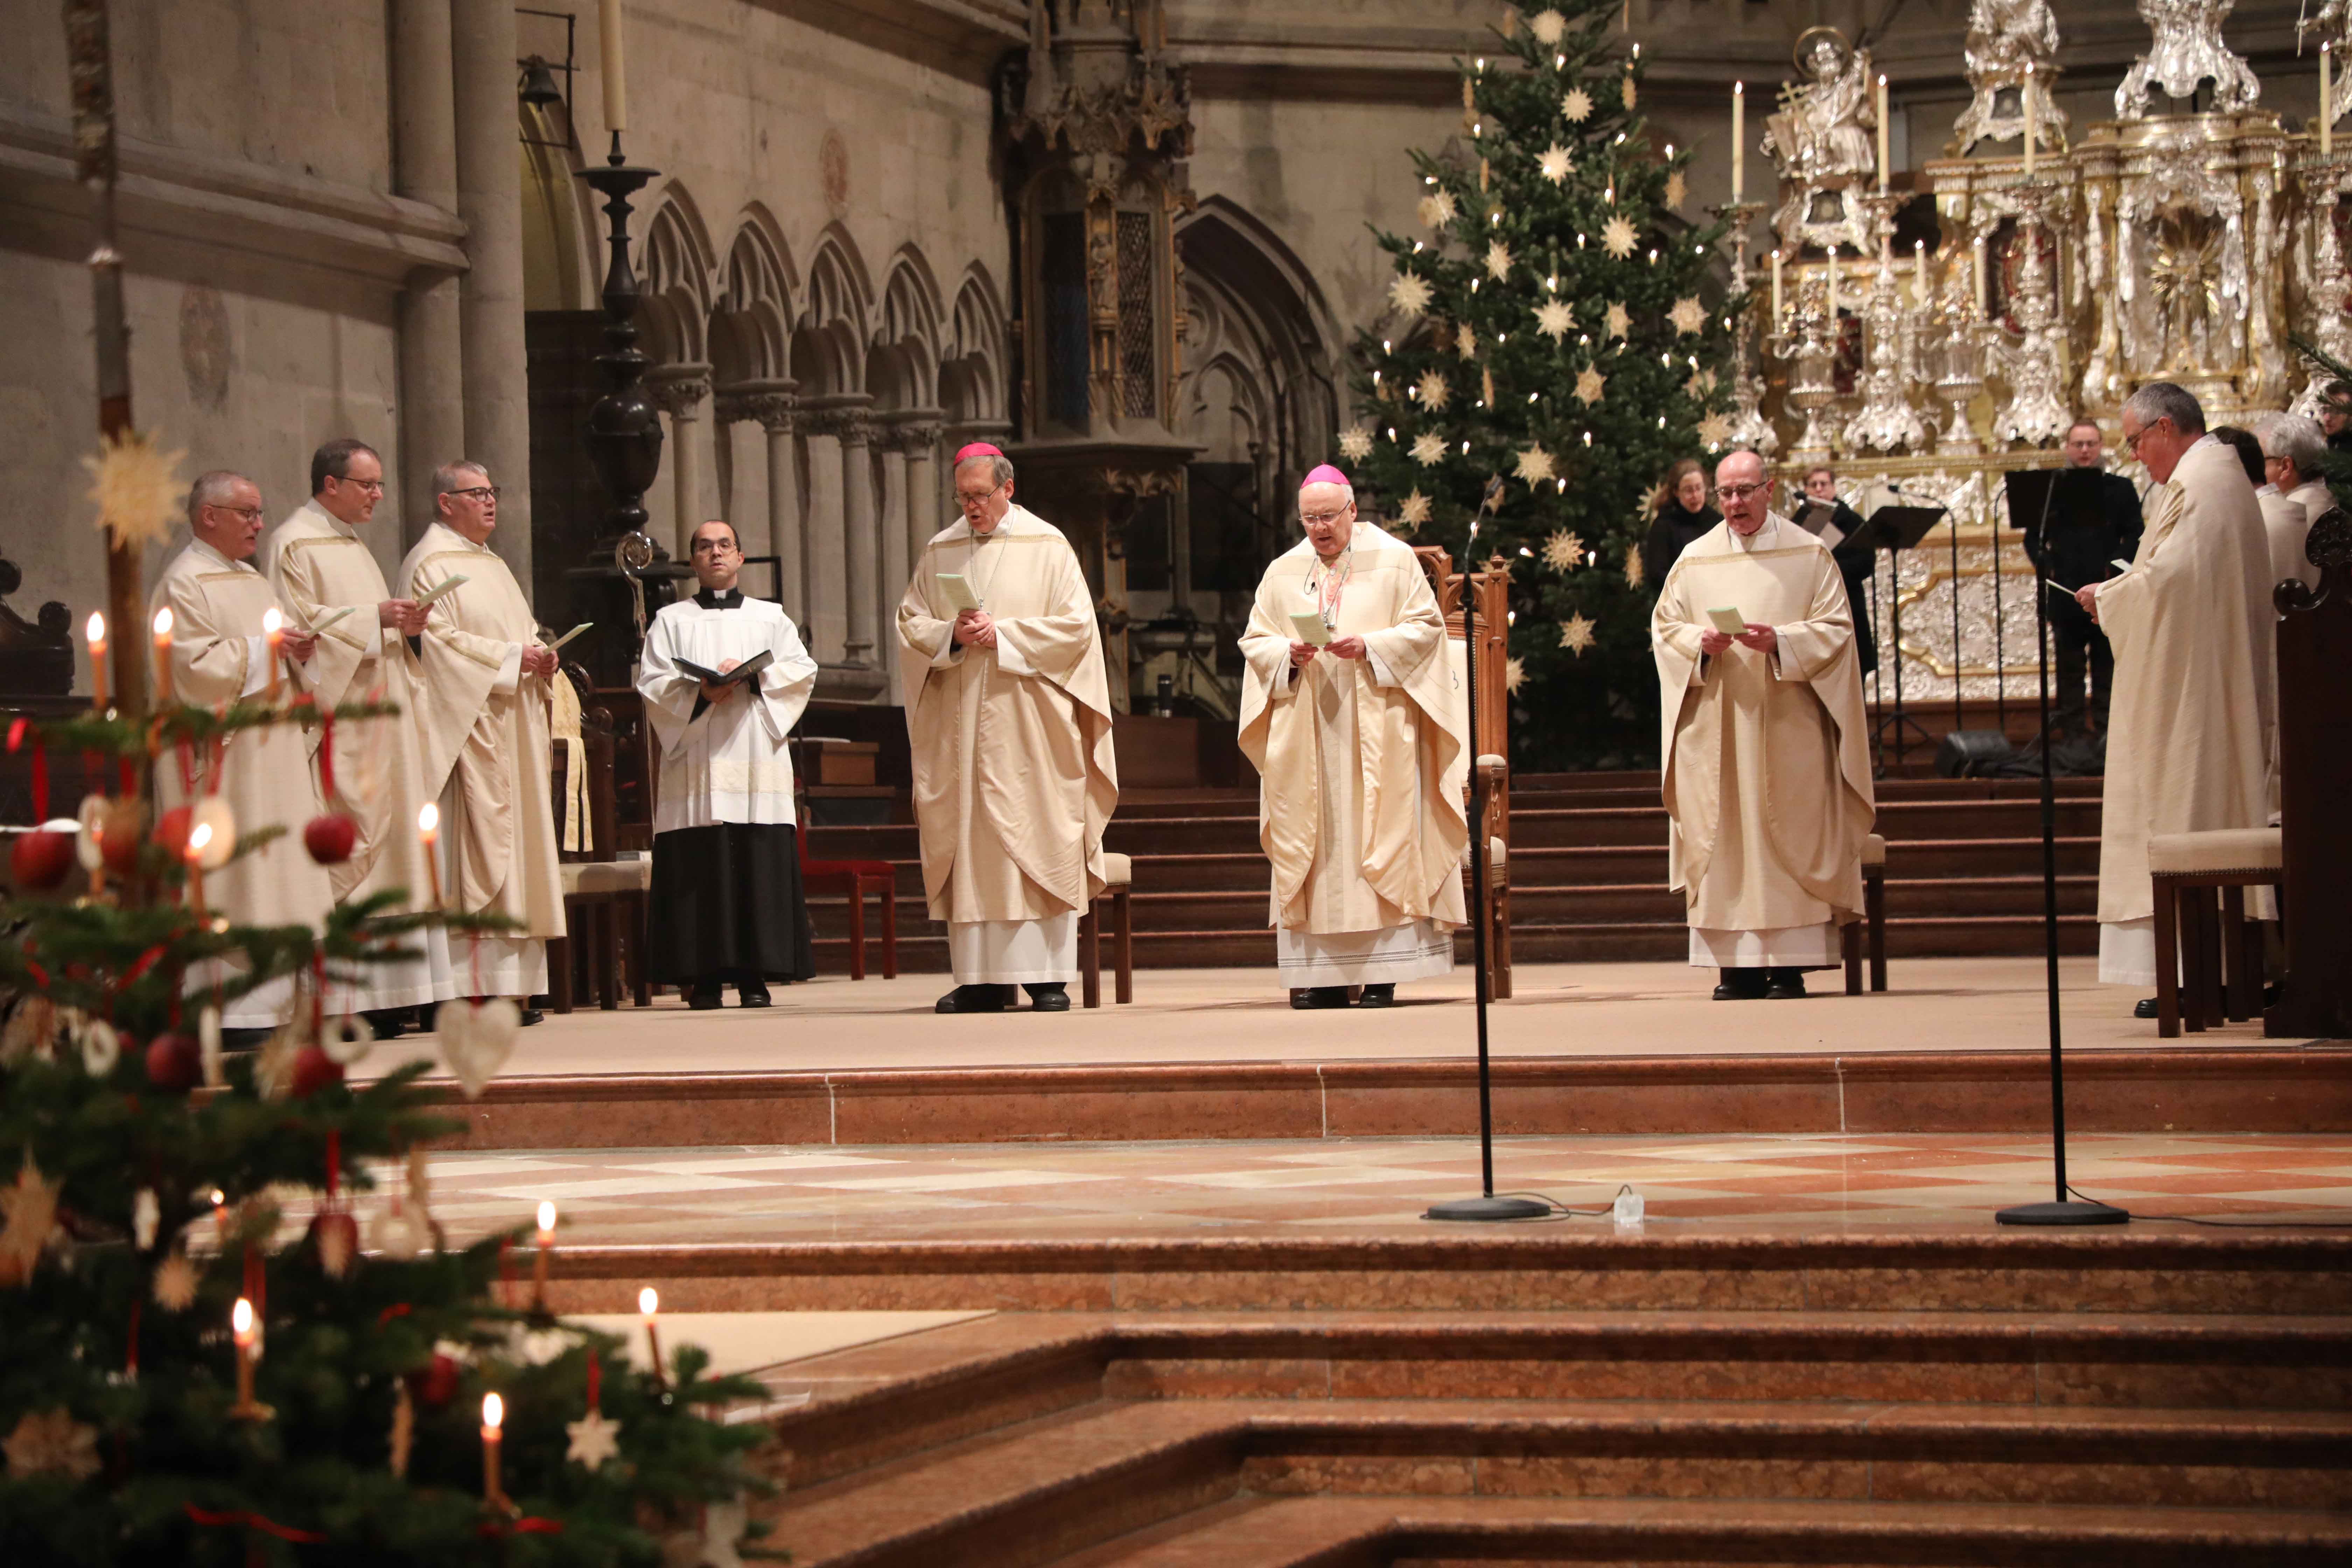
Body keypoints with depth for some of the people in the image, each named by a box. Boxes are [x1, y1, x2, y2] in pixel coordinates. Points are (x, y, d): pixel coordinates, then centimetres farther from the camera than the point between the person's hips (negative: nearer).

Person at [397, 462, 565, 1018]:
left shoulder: (493, 565, 23)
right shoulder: (431, 564, -5)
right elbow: (437, 640, -15)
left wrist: (540, 656, 6)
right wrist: (511, 658, -16)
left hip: (510, 725, 9)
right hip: (467, 727, -9)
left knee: (515, 842, 5)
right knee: (474, 845, -13)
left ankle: (514, 986, 5)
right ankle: (474, 985, -15)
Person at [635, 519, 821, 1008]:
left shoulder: (771, 618, 19)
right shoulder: (671, 621, 16)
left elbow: (803, 670, 7)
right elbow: (652, 682, 4)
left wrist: (752, 675, -9)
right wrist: (697, 692, -14)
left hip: (757, 761, 1)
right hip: (695, 762, -1)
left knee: (759, 871, -8)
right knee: (698, 868, -9)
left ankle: (753, 976, -7)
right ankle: (703, 979, -8)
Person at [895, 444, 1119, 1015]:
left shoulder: (1047, 548, 2)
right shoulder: (940, 551, 12)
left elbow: (1075, 626, -4)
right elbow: (910, 624, 10)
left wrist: (1003, 636, -13)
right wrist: (951, 636, -10)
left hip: (1027, 725, -3)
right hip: (959, 726, 3)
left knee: (1037, 844, -6)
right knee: (967, 848, -1)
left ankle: (1048, 978, -5)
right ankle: (981, 981, 0)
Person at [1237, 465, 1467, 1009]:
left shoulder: (1394, 560, 5)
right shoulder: (1283, 573, 13)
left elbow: (1426, 627, 0)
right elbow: (1254, 643, 12)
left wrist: (1370, 648, -15)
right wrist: (1289, 654, -10)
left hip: (1376, 731, -3)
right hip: (1305, 734, 3)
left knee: (1379, 839, -7)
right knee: (1313, 843, -3)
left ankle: (1381, 973, -7)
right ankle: (1325, 973, -4)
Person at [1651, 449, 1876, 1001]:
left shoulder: (1809, 556, 4)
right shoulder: (1696, 561, 11)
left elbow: (1835, 629, 0)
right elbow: (1663, 627, 10)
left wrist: (1780, 641, -17)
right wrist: (1700, 642, -11)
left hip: (1786, 727, -2)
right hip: (1716, 727, 2)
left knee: (1788, 838, -5)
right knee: (1724, 839, -3)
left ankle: (1790, 963, -5)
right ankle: (1739, 964, -2)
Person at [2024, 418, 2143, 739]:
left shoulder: (2120, 489, 5)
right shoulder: (2052, 488, 6)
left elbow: (2134, 537, 0)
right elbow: (2033, 536, 5)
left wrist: (2113, 566, -14)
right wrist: (2046, 565, -12)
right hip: (2065, 593, 0)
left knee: (2106, 664, 4)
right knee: (2069, 665, 4)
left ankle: (2105, 728, 10)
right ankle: (2072, 731, 8)